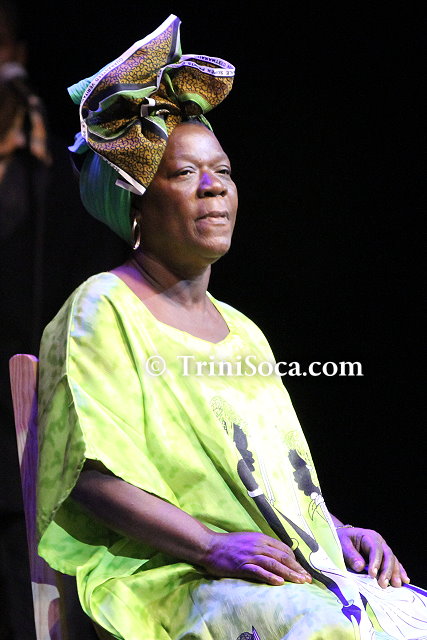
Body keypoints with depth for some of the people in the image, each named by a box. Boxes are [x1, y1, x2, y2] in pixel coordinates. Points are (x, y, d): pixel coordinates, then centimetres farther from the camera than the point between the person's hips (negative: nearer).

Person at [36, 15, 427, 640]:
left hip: (300, 573, 7)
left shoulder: (242, 331, 25)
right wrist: (212, 546, -21)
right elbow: (93, 473, -10)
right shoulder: (105, 307, 1)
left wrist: (339, 530, 4)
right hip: (166, 577, -7)